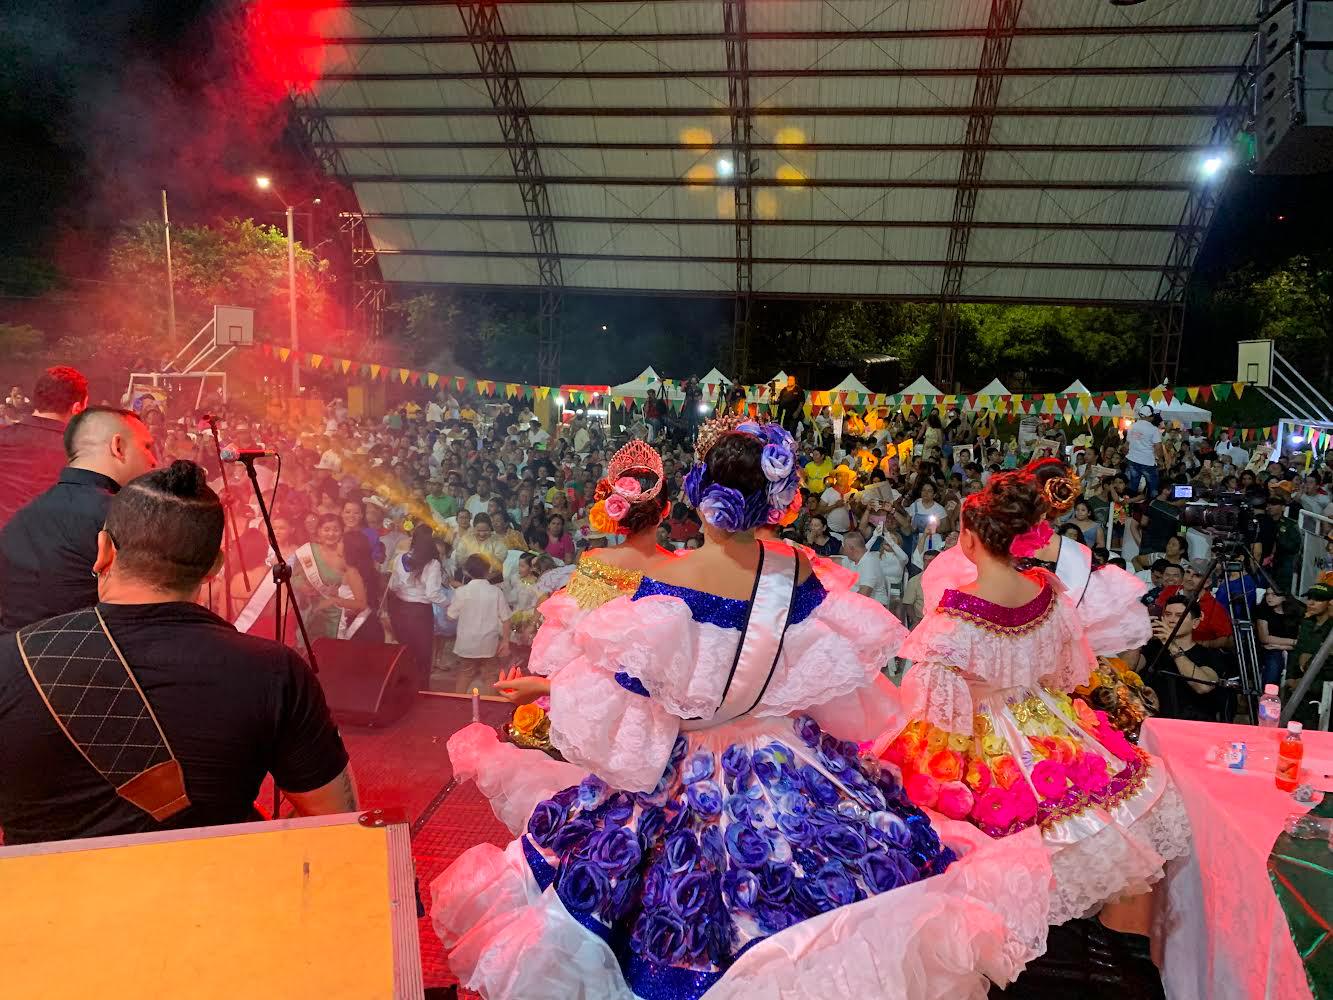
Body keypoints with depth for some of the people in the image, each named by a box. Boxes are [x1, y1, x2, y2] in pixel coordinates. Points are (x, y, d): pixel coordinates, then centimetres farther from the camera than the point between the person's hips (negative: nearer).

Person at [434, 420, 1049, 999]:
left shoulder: (666, 584, -24)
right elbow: (837, 668, 2)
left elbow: (615, 682, -15)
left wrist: (542, 685, 2)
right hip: (787, 765, 4)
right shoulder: (798, 573, -11)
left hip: (686, 772, -3)